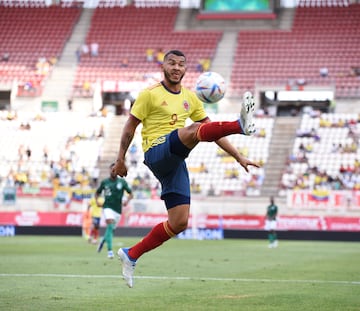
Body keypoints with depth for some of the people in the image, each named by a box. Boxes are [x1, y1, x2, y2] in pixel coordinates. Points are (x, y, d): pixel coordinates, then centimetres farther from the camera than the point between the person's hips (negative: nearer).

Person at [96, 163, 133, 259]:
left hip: (118, 209, 3)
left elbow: (130, 194, 6)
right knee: (110, 225, -24)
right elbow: (97, 192, 16)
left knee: (111, 229, 12)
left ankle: (103, 240, 46)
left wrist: (127, 200, -14)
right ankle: (110, 250, -28)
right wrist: (97, 201, -3)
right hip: (108, 207, -2)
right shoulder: (104, 182, 3)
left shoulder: (122, 182, 2)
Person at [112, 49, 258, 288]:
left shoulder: (190, 98, 17)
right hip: (156, 153, -6)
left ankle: (131, 255, 11)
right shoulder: (150, 94, 2)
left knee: (179, 223, -1)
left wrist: (238, 157, 10)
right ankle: (241, 125, -60)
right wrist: (121, 160, 3)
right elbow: (130, 127, 4)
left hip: (176, 162, 6)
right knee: (193, 130, -33)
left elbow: (212, 131, 17)